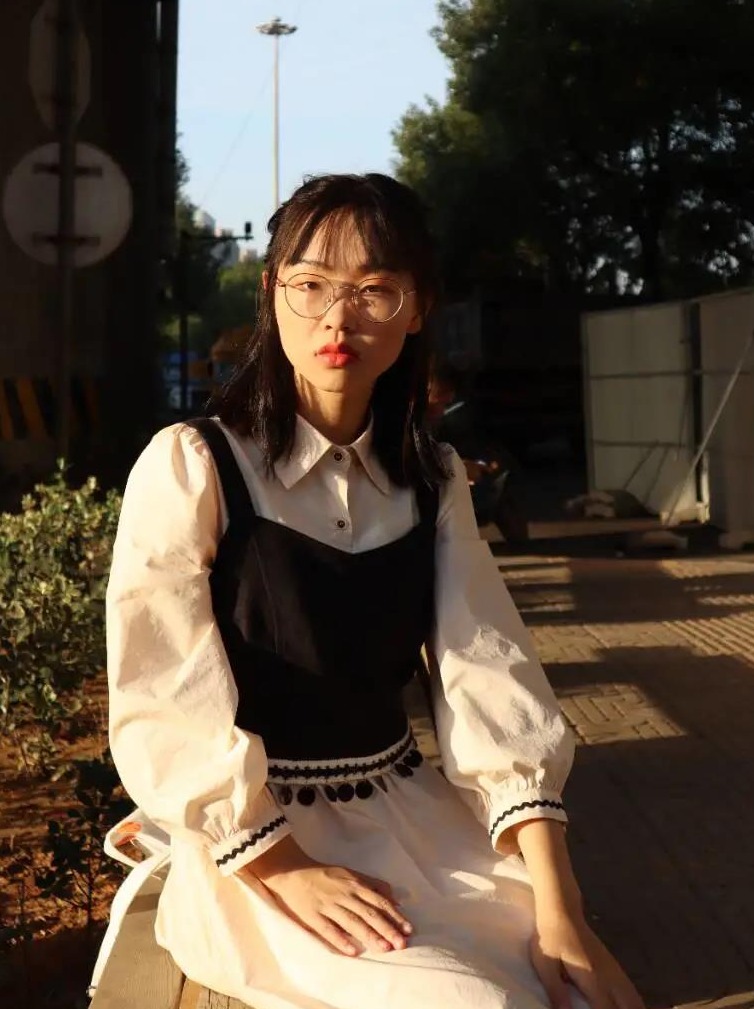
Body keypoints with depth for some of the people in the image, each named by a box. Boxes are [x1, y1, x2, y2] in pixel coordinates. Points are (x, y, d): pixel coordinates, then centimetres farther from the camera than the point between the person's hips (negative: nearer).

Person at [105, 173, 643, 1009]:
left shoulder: (432, 481, 5)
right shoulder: (189, 467, -11)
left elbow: (488, 678, -6)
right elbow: (164, 708, -13)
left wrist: (559, 907, -16)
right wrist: (286, 871, -20)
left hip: (408, 812, 5)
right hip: (254, 836, -5)